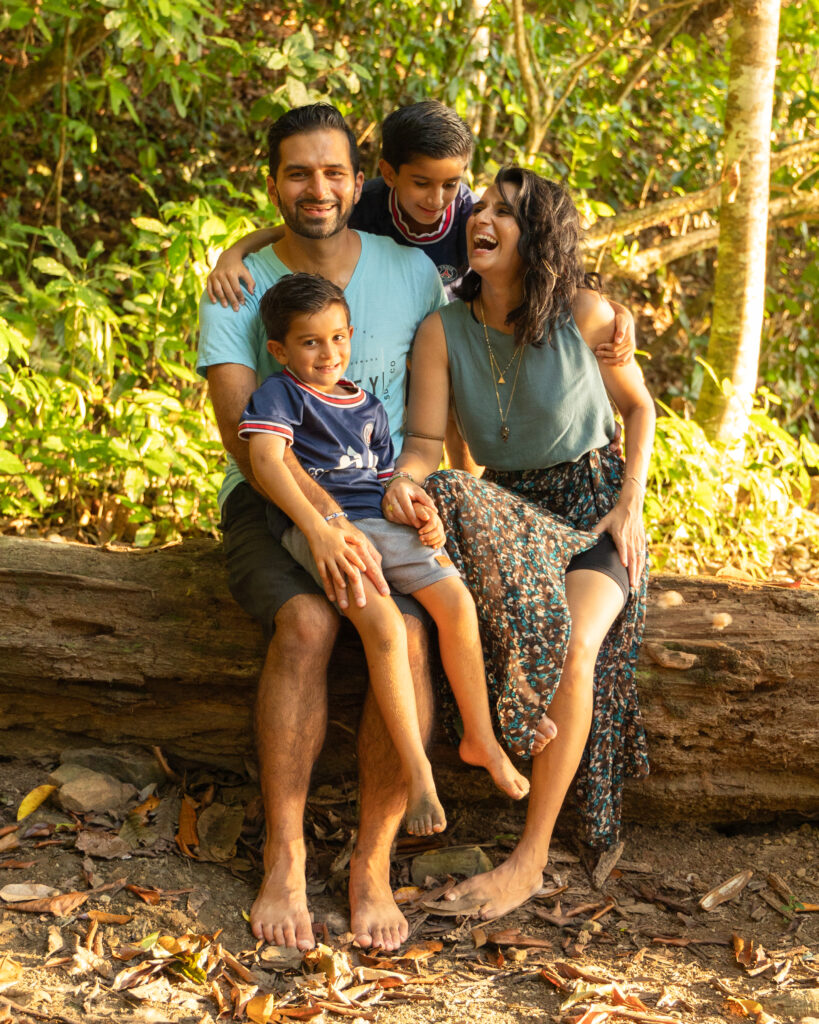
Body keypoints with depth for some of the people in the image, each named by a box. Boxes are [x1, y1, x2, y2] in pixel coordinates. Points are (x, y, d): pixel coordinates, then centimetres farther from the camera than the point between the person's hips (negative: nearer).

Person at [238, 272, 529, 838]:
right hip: (320, 524, -6)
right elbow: (266, 459, -14)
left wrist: (422, 513, 4)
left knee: (457, 601, -13)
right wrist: (317, 528, -25)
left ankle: (481, 738, 3)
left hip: (381, 521, 6)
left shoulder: (369, 408, 24)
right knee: (385, 625, -27)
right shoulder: (280, 394, 2)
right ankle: (417, 769, -18)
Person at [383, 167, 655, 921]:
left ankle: (531, 859, -22)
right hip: (511, 511, 2)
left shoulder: (585, 313, -9)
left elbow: (639, 407, 5)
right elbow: (425, 441, -7)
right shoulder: (444, 330, -4)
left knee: (576, 643, -31)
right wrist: (403, 481, -30)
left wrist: (631, 505, -7)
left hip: (597, 504, -2)